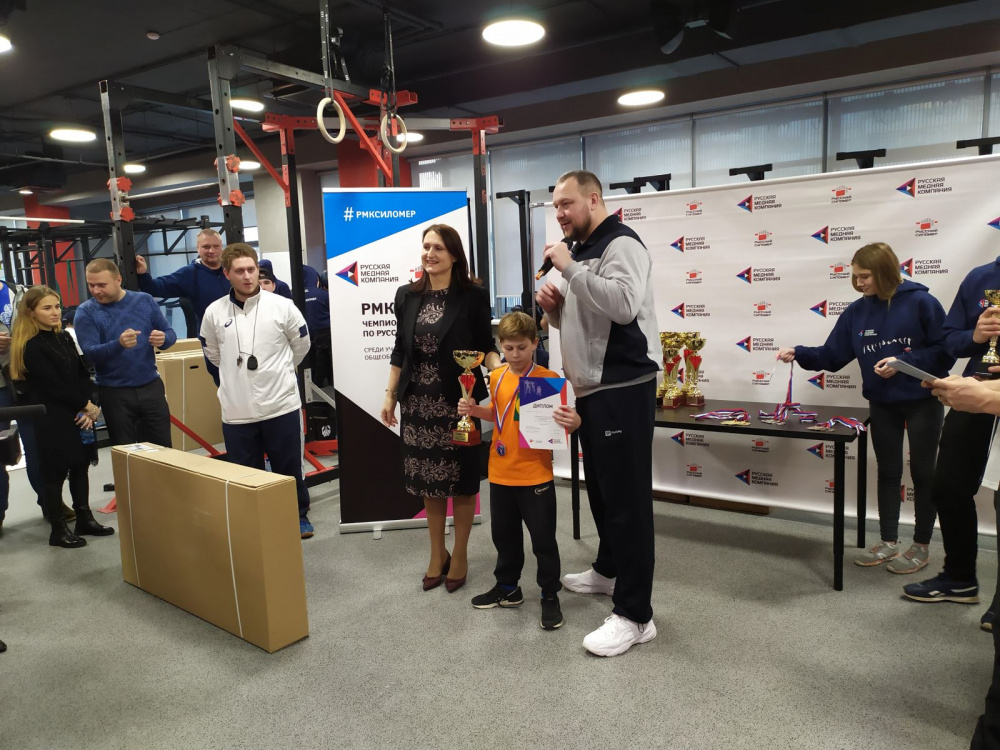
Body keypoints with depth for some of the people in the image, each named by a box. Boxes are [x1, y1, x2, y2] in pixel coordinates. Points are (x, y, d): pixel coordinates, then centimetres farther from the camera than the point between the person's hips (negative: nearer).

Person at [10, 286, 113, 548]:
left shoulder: (65, 338, 9)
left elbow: (83, 374, 5)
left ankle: (84, 519, 26)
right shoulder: (32, 347, -13)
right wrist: (87, 406, -8)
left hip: (79, 415, 7)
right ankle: (58, 530, 14)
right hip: (52, 419, -7)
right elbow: (54, 386, -16)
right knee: (55, 473, 3)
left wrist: (87, 409, -8)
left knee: (80, 467, 14)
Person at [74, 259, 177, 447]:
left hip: (151, 387, 2)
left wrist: (163, 339, -18)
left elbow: (170, 333, 6)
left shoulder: (144, 300, 2)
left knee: (162, 449, 9)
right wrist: (119, 344, -34)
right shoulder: (86, 312, -5)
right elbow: (88, 353, -16)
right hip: (114, 393, -1)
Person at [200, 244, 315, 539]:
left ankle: (300, 516, 31)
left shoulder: (282, 306, -5)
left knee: (289, 469, 12)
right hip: (236, 412, 1)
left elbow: (301, 344, 10)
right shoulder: (214, 313, -1)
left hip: (282, 405, -1)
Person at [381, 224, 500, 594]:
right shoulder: (407, 295, 6)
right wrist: (390, 395, 9)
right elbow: (400, 350, 10)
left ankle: (459, 555, 25)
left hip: (459, 400, -3)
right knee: (427, 479, 11)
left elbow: (486, 345, -3)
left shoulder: (474, 295, -6)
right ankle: (437, 554, 29)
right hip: (418, 400, 4)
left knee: (461, 479, 7)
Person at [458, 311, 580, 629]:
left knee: (543, 538, 6)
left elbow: (563, 419, -11)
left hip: (536, 475, -5)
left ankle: (550, 596, 23)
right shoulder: (496, 377, 3)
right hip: (500, 472, 5)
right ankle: (507, 587, 38)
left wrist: (574, 421, -32)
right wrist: (474, 410, 2)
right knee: (504, 534, 19)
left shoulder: (548, 378, -12)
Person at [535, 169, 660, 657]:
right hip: (591, 388, 10)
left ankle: (635, 616, -1)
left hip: (623, 388, -10)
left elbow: (624, 305, -29)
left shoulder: (620, 243, -11)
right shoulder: (580, 252, 18)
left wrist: (569, 268, -22)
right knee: (600, 487, 20)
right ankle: (609, 570, 38)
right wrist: (554, 306, 3)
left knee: (627, 496, -7)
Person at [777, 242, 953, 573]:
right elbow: (832, 356, 1)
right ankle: (888, 543, 22)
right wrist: (799, 354, -13)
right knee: (888, 473, 11)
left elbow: (946, 350, -14)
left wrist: (903, 362, -23)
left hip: (923, 402, -4)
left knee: (922, 472, 8)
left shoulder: (920, 302, -14)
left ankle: (921, 546, 21)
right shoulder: (857, 311, 0)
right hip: (882, 404, 5)